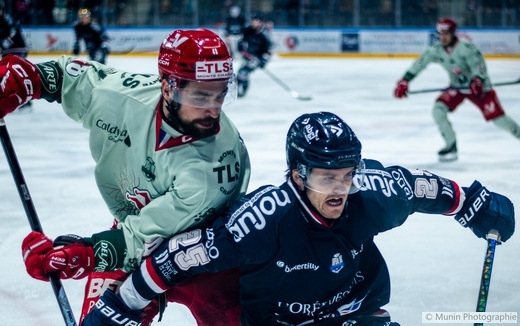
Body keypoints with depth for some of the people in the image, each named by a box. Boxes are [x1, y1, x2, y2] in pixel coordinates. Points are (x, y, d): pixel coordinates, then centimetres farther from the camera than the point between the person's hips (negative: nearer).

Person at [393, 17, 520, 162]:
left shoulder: (466, 47, -25)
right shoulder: (435, 50, -9)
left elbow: (479, 65, -30)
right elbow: (419, 64, -5)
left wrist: (478, 81, -47)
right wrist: (404, 81, -13)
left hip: (478, 86, -5)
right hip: (456, 87, 5)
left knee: (498, 118, -12)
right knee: (438, 109, -16)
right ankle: (451, 146, -2)